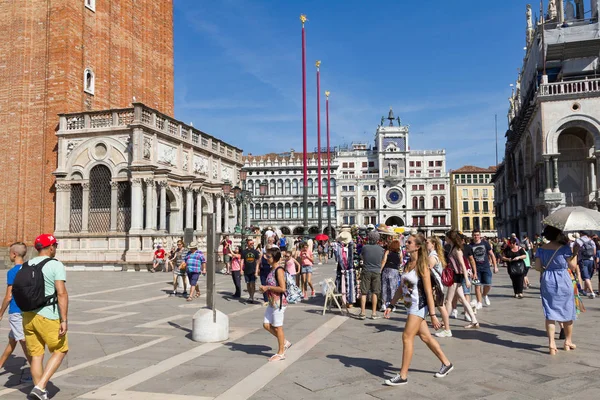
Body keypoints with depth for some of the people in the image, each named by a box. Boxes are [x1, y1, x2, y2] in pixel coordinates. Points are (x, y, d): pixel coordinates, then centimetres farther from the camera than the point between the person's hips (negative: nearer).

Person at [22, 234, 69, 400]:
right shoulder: (56, 265, -10)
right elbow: (62, 293, -18)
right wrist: (64, 320, -17)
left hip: (28, 315, 6)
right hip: (47, 317, -6)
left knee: (36, 355, 13)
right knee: (60, 350, 10)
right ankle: (40, 387, 0)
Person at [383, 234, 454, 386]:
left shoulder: (422, 266, -15)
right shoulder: (408, 264, 8)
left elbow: (428, 292, -17)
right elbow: (401, 288, 13)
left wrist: (432, 315, -18)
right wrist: (391, 305, 11)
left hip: (419, 306, -8)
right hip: (411, 305, 8)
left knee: (407, 337, -8)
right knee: (425, 336, 16)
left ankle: (403, 376, 0)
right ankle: (446, 363, 33)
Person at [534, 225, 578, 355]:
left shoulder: (541, 249, 0)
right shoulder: (564, 248, -10)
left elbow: (537, 267, -4)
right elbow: (573, 267, -4)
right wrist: (575, 252, 5)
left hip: (547, 281, 3)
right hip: (563, 281, -3)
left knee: (550, 313, 5)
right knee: (567, 312, 15)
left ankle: (551, 344, -1)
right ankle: (568, 341, 29)